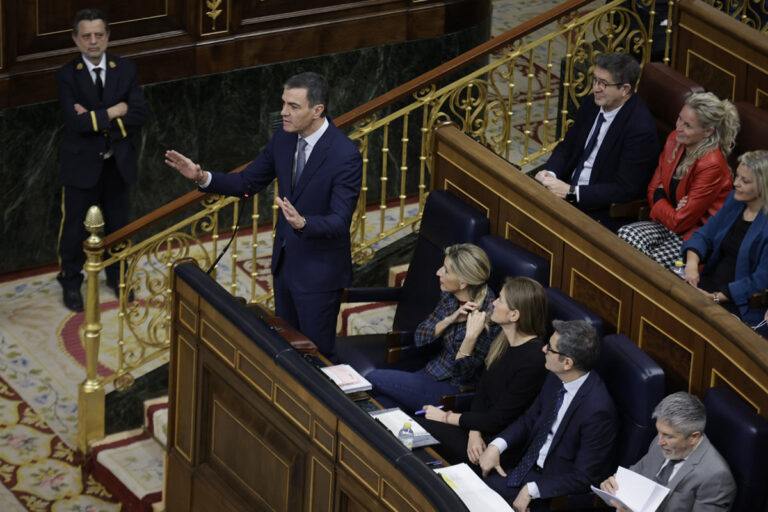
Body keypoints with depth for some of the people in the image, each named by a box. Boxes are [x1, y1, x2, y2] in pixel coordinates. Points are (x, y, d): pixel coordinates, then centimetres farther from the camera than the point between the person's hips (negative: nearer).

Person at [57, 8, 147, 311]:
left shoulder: (126, 70, -3)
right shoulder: (67, 76, -11)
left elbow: (139, 115, -13)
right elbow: (76, 121, -23)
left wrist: (96, 120, -21)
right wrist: (113, 112, -18)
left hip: (118, 163, 3)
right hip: (82, 164, -3)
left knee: (118, 223, 17)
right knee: (75, 227, 8)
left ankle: (116, 276, 37)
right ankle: (71, 283, 25)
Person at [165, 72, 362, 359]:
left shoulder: (345, 156, -25)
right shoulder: (284, 138, -3)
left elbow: (340, 222, -28)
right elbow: (248, 182, 7)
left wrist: (303, 223, -47)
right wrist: (203, 178, -10)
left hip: (319, 271, -7)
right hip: (285, 262, 7)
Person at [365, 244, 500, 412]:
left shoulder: (486, 316, -26)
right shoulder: (450, 297, -3)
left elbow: (462, 375, -21)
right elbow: (420, 338, 0)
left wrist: (471, 337, -38)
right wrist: (450, 320, -17)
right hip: (433, 373, 7)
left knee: (373, 379, -8)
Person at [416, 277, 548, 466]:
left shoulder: (534, 360, -23)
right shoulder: (503, 341, 6)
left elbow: (499, 420, -18)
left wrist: (447, 417, -8)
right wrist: (474, 432, -9)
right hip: (482, 430, 8)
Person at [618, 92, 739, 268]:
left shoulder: (712, 166, -25)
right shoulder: (674, 140, -1)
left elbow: (678, 222, -19)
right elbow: (654, 188, 10)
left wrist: (658, 204, -1)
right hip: (669, 222, 8)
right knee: (625, 234, -21)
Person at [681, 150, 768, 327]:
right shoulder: (735, 200, 7)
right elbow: (704, 235, 12)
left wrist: (715, 298, -21)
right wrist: (692, 262, -11)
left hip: (742, 304, -7)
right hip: (711, 282, 7)